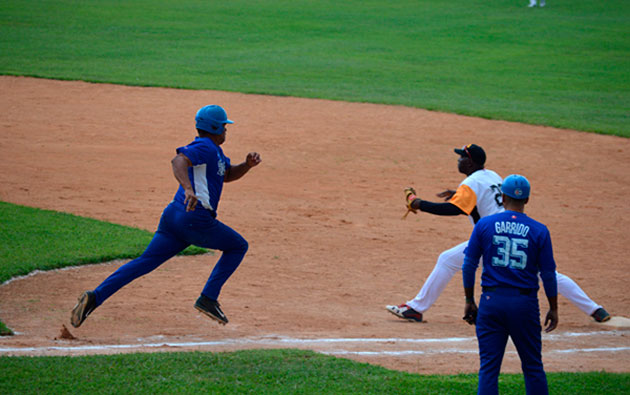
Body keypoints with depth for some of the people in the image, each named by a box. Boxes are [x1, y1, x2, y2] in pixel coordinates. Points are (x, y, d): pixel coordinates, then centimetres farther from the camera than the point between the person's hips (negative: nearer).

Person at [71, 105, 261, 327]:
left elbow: (228, 175, 33)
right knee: (238, 246, 12)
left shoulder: (214, 150, 22)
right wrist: (188, 189, -42)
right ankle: (208, 299, 2)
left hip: (172, 217, 9)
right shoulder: (204, 147, -8)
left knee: (144, 263, 1)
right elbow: (179, 160, -26)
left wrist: (247, 165, 13)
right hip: (196, 220, -9)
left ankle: (95, 297, -15)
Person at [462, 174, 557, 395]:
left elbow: (469, 266, 2)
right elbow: (548, 274, 1)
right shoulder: (539, 231, -1)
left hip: (491, 301, 0)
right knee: (533, 367, 8)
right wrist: (553, 308, 11)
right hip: (525, 303, 0)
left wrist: (469, 301, 11)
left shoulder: (484, 225, 0)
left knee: (488, 367, 2)